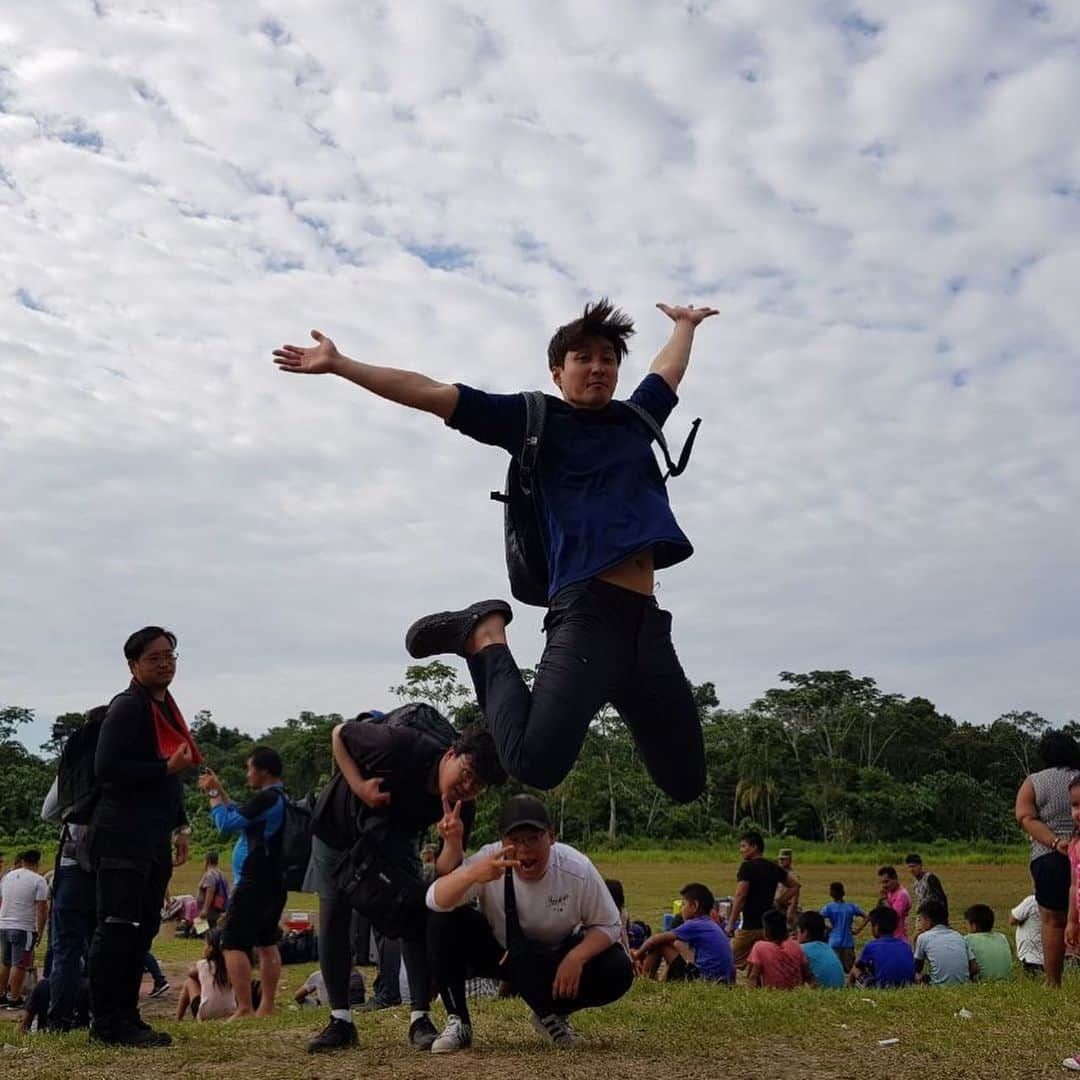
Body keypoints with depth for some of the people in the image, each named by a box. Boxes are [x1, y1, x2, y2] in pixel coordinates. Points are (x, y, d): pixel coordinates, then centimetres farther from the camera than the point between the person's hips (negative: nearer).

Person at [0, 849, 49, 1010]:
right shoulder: (39, 880, -9)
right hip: (24, 928, -6)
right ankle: (15, 999, 1)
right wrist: (40, 931, -4)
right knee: (19, 965, -1)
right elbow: (42, 908, -12)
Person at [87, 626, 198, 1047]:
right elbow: (106, 768, -20)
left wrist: (179, 827, 22)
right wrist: (167, 767, -21)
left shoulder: (166, 708, 18)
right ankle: (108, 1023, 0)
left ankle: (126, 1017, 18)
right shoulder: (127, 707, -10)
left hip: (154, 837, 9)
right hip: (122, 835, -9)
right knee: (118, 929, -6)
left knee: (144, 929, 11)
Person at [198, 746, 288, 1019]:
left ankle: (244, 1009, -14)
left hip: (254, 884, -10)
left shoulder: (266, 798, -17)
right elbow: (240, 818, 24)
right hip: (275, 884, 10)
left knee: (234, 944, -8)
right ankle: (267, 1007, 16)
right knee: (267, 943, 13)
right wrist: (220, 790, 20)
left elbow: (226, 824, -16)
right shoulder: (281, 799, 15)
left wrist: (212, 795, -4)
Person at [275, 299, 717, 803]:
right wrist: (339, 364, 4)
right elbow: (432, 394, 6)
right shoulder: (536, 417, 8)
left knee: (685, 783, 9)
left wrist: (685, 324, 61)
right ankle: (486, 636, 1)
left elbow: (669, 370, 44)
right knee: (535, 763, -23)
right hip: (587, 611, -6)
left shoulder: (636, 418, 22)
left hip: (647, 618, 6)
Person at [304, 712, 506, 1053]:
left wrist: (454, 841, -45)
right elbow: (339, 734, -22)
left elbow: (444, 873, -24)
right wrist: (359, 786, -33)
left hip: (394, 835, 2)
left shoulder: (462, 810, -26)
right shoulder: (402, 746, -39)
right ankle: (340, 1021, 4)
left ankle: (420, 1019, -8)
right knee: (333, 916, -5)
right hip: (337, 822, -2)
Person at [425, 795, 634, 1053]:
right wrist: (472, 874, -58)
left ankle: (552, 1014, 4)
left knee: (619, 972, -25)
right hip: (494, 952, 0)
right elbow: (435, 901, -38)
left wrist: (576, 957, -32)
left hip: (556, 958, 1)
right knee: (444, 921, -28)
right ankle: (457, 1022, -10)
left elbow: (608, 925, -12)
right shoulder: (489, 861, -27)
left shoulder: (577, 870, -25)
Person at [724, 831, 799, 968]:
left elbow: (740, 896, -18)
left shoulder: (747, 867, -11)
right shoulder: (774, 868, 11)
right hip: (769, 925, 7)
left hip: (750, 925, -7)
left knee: (732, 961, 1)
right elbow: (795, 884, 17)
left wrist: (731, 923, -15)